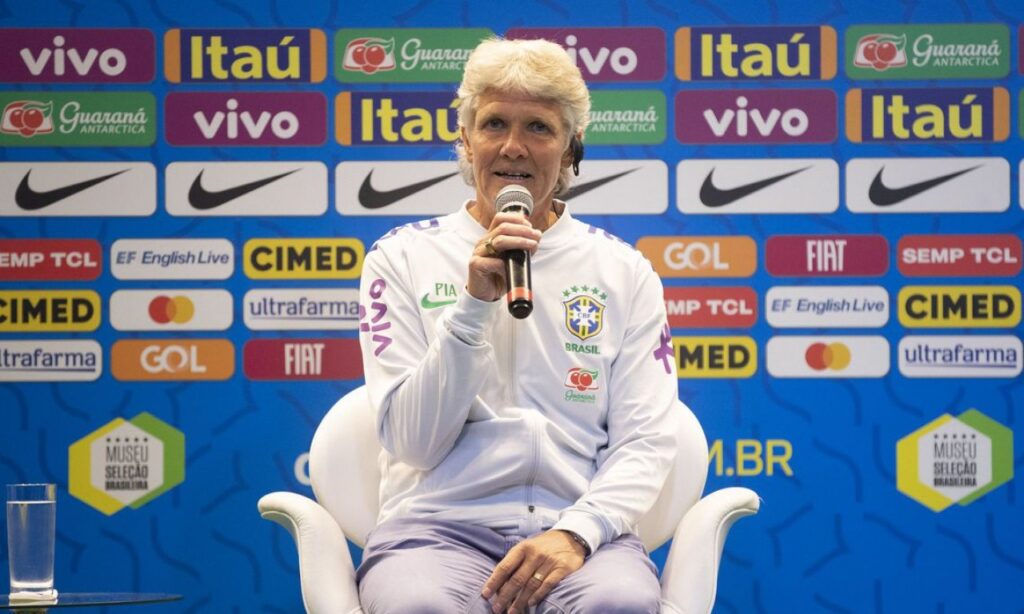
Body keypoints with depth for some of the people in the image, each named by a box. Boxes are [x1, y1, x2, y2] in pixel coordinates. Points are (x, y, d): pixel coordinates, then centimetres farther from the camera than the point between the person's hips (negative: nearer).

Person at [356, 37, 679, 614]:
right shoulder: (402, 258, 9)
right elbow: (413, 442, -1)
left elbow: (646, 442, 4)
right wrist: (474, 303, -13)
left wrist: (575, 534, -15)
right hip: (442, 525, 0)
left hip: (577, 528, 1)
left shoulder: (623, 271, 12)